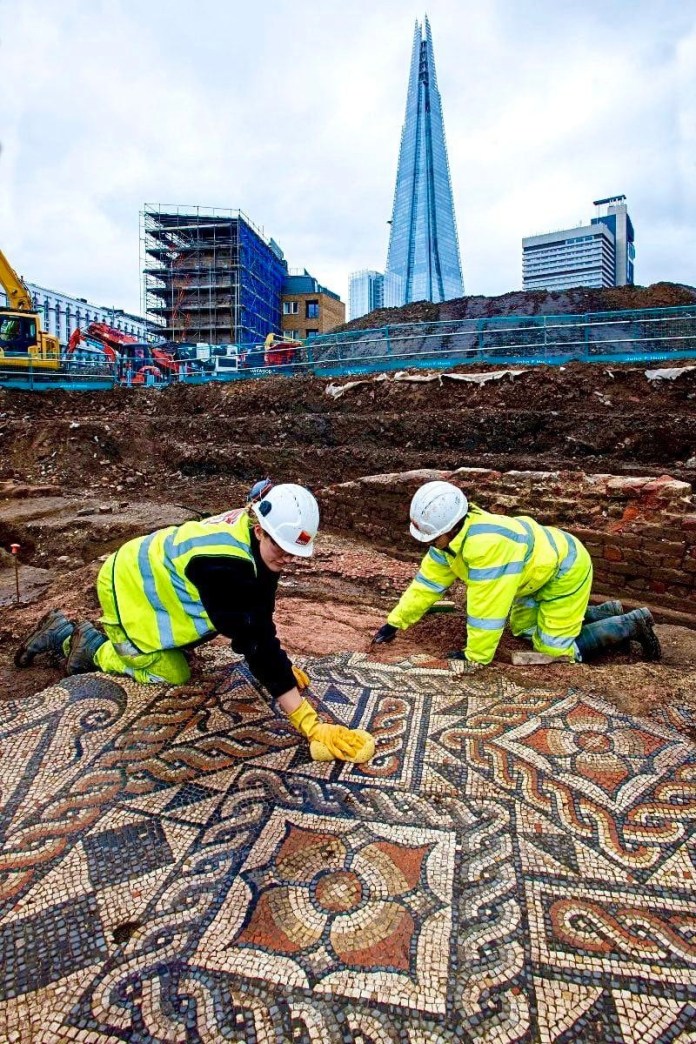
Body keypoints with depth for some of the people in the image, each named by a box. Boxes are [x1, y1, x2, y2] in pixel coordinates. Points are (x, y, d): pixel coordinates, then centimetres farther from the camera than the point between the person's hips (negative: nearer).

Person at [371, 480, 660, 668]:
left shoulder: (486, 543, -39)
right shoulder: (449, 534, -10)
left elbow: (487, 608, -35)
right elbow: (427, 581, -2)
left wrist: (474, 657, -24)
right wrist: (395, 622, -2)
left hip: (566, 570, -9)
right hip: (543, 567, 9)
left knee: (556, 649, -5)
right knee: (523, 628, 19)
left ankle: (631, 623, 10)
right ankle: (605, 612, 28)